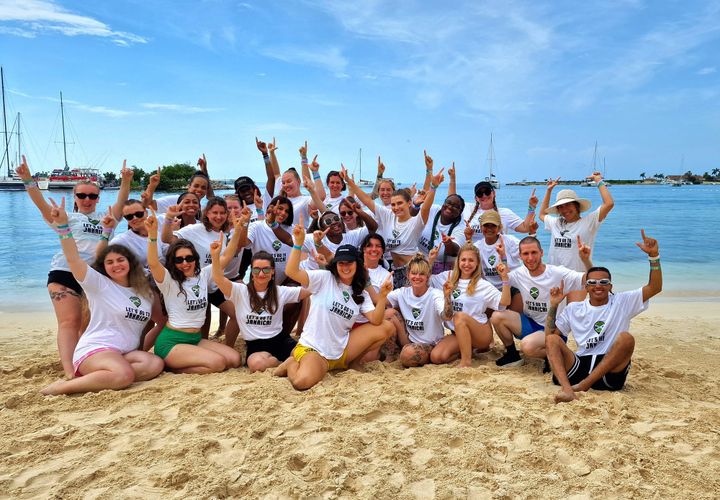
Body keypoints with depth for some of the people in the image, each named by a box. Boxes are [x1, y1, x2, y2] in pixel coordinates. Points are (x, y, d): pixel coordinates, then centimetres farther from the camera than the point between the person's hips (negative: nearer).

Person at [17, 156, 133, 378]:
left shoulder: (106, 218, 21)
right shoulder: (68, 217, 16)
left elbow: (121, 203, 7)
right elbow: (42, 205, 1)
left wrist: (126, 181, -9)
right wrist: (28, 180, -13)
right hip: (65, 271, -2)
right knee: (69, 321, -11)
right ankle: (70, 373, -18)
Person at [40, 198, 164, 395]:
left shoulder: (145, 291, 14)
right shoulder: (99, 285, -1)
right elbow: (73, 259, -15)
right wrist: (63, 225, -25)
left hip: (126, 353, 6)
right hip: (94, 350, -5)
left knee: (155, 364, -24)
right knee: (124, 375, -36)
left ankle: (101, 376, -20)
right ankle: (62, 387, -18)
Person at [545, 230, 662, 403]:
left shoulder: (623, 302, 11)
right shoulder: (574, 309, 16)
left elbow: (655, 287, 1)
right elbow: (549, 335, 12)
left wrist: (653, 255, -9)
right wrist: (553, 306, 3)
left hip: (610, 373, -1)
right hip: (579, 367, 2)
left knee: (626, 337, -27)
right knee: (552, 339, -20)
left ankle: (582, 385, -36)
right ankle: (567, 389, -45)